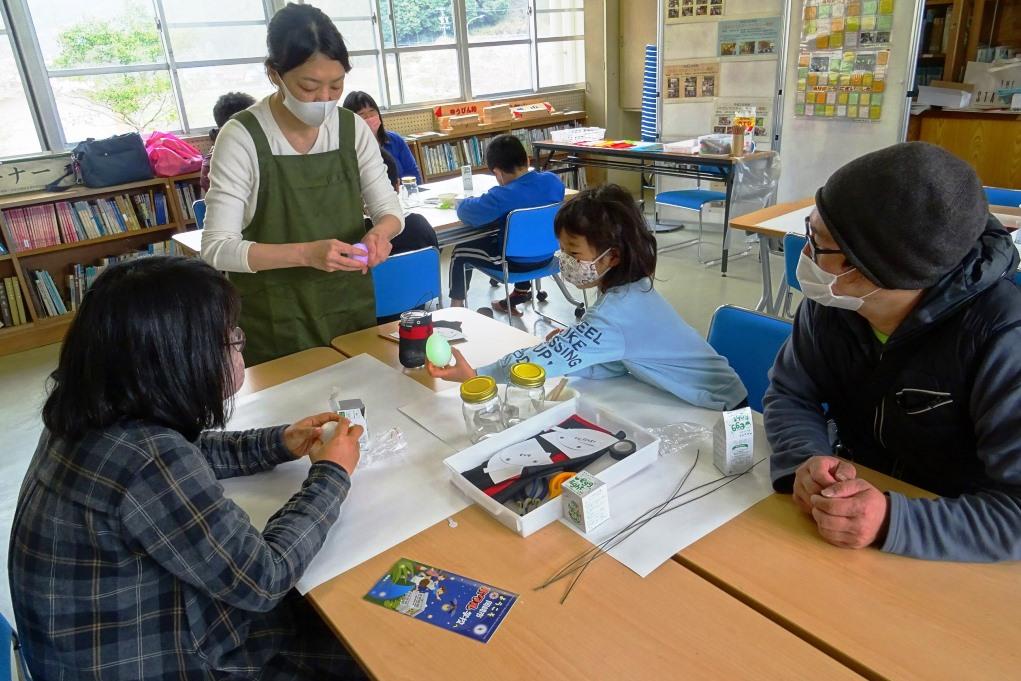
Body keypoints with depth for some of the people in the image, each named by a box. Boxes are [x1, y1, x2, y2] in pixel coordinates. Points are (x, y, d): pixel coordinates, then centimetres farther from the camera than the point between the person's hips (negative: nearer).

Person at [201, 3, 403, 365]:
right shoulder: (242, 138, -15)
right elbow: (217, 248, -17)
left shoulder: (353, 128, -3)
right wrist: (305, 253, -32)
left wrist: (380, 232, -20)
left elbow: (388, 208, 4)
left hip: (351, 309, 4)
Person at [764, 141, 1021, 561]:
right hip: (855, 497, 4)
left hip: (946, 551, -3)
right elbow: (790, 394, -2)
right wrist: (807, 460, -21)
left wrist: (891, 521, -38)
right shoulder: (831, 300, -11)